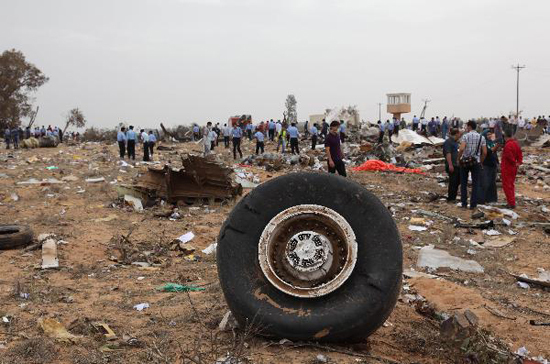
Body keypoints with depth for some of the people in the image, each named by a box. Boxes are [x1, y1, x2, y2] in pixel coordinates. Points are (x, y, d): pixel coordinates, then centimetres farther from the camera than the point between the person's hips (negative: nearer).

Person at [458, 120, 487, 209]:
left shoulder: (465, 136, -7)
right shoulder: (481, 137, 3)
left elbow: (461, 149, -20)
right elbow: (485, 152, -1)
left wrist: (458, 159, -5)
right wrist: (481, 162, 12)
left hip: (464, 162, -2)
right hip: (476, 162, 2)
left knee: (463, 183, 11)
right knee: (475, 184, 8)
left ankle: (464, 203, 11)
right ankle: (473, 204, 6)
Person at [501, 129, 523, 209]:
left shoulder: (508, 145, -22)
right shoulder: (516, 143, 7)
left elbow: (510, 156, -24)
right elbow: (520, 154, 10)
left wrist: (514, 163, -9)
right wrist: (519, 162, 2)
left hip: (507, 168, -9)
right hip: (513, 169, 9)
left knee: (506, 186, -2)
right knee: (511, 185, 18)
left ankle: (511, 203, -3)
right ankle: (512, 202, 25)